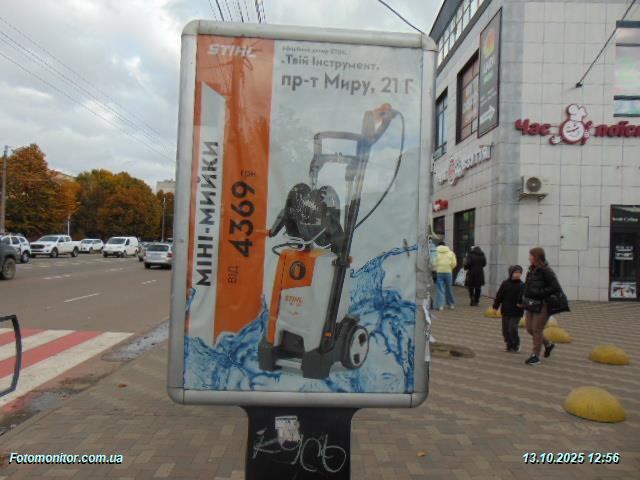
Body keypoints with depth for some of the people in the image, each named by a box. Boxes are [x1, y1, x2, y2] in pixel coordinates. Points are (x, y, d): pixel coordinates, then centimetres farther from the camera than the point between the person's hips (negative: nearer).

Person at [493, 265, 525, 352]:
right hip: (505, 311, 3)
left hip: (516, 312, -3)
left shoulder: (521, 285, -5)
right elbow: (499, 296, 3)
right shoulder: (505, 284, 0)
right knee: (505, 330, 9)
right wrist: (495, 306, 1)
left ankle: (515, 345, 12)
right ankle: (508, 345, 26)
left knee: (512, 329, -8)